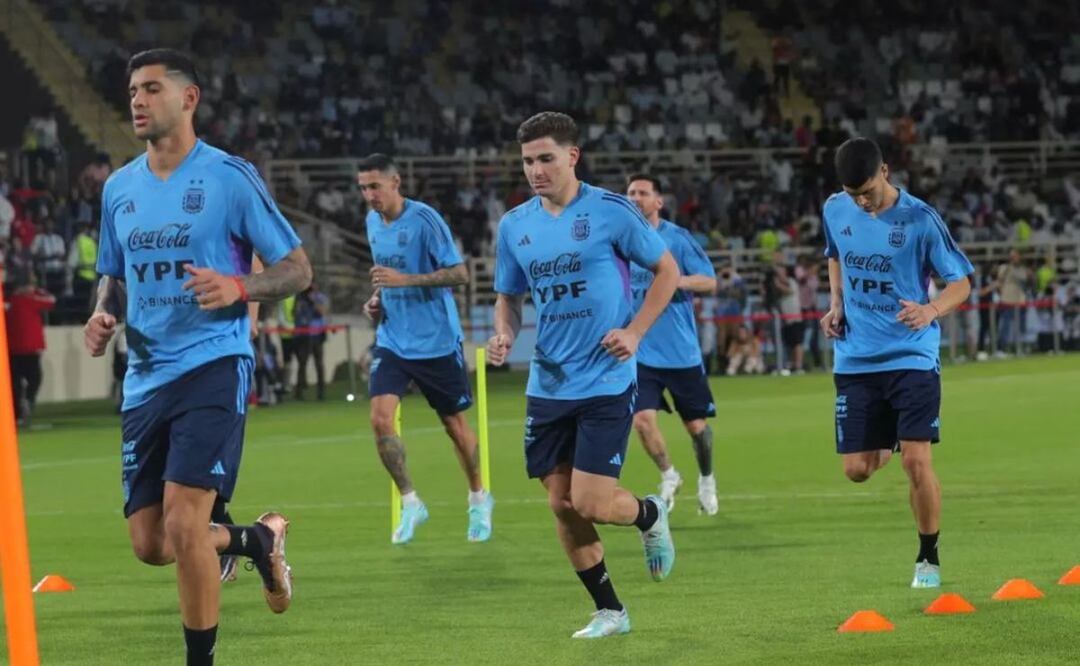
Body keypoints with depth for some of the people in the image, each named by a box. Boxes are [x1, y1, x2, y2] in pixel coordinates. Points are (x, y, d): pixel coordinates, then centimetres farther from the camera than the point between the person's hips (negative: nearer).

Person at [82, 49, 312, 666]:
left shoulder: (231, 177, -6)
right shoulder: (119, 188, 11)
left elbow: (298, 268, -3)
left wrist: (238, 287, -22)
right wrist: (104, 315, 2)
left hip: (213, 367, -6)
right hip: (146, 378, 6)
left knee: (183, 526, -17)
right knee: (149, 542, 6)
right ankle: (258, 539, 34)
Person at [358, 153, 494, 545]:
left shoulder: (424, 219, -15)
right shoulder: (373, 222, 7)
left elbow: (459, 273, -18)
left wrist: (405, 280, -26)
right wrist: (377, 299, 4)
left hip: (436, 341, -5)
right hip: (392, 340, 5)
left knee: (455, 425, 7)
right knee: (380, 418, -12)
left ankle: (479, 499, 30)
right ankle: (410, 504, 1)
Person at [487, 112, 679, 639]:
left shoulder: (610, 211, -8)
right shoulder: (515, 225, 6)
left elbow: (667, 269, 0)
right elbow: (508, 297, 17)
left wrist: (634, 331, -10)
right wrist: (504, 334, -5)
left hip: (606, 382, -5)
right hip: (547, 385, 5)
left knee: (590, 503, -11)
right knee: (562, 505, 5)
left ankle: (650, 516, 24)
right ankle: (609, 612, 20)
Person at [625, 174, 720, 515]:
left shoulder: (677, 238, -5)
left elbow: (710, 282, -7)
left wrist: (677, 280, -24)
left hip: (683, 351, -1)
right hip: (640, 352, 1)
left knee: (696, 425, 6)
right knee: (642, 419, -14)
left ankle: (706, 478, 34)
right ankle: (668, 476, 11)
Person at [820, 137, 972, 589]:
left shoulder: (919, 220, -12)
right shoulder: (835, 210, 1)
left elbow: (961, 282, -6)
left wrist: (931, 310, -27)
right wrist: (836, 304, 6)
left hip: (912, 357, -4)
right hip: (856, 361, 4)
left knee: (917, 461, -12)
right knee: (857, 470, 4)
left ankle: (928, 557, 9)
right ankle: (888, 442, 42)